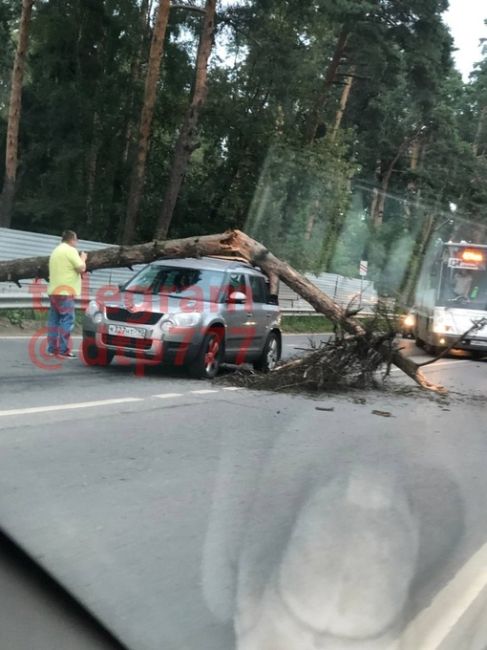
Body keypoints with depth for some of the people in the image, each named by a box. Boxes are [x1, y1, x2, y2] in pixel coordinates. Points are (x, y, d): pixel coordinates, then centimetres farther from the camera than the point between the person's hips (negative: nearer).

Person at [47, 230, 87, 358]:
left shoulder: (56, 251, 19)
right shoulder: (70, 250, -9)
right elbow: (81, 268, -12)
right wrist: (83, 258, 6)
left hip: (53, 290, 9)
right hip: (65, 291, -9)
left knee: (54, 320, 10)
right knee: (67, 321, -8)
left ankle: (52, 348, 10)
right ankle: (63, 350, -11)